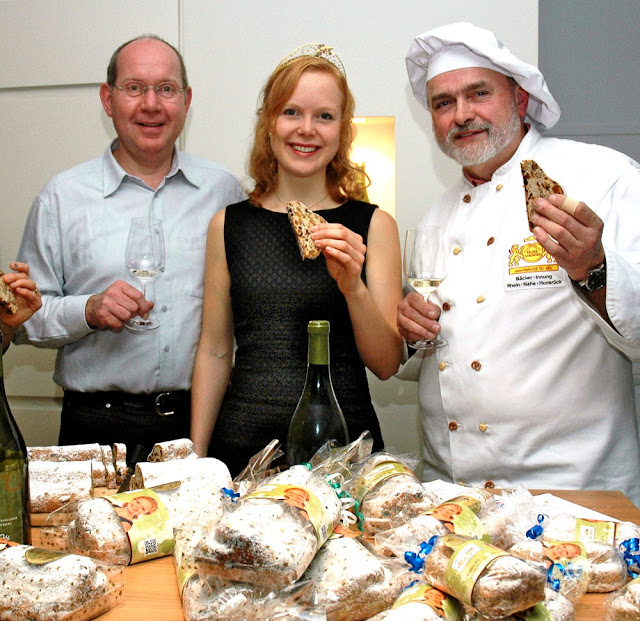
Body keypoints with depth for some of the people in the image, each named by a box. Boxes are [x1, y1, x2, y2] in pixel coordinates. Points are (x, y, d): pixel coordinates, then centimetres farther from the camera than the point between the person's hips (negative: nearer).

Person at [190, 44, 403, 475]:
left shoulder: (372, 225, 0)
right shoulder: (229, 226, 4)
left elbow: (387, 365, -3)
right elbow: (214, 352, 8)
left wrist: (353, 287, -20)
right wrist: (196, 457, 4)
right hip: (242, 444, 1)